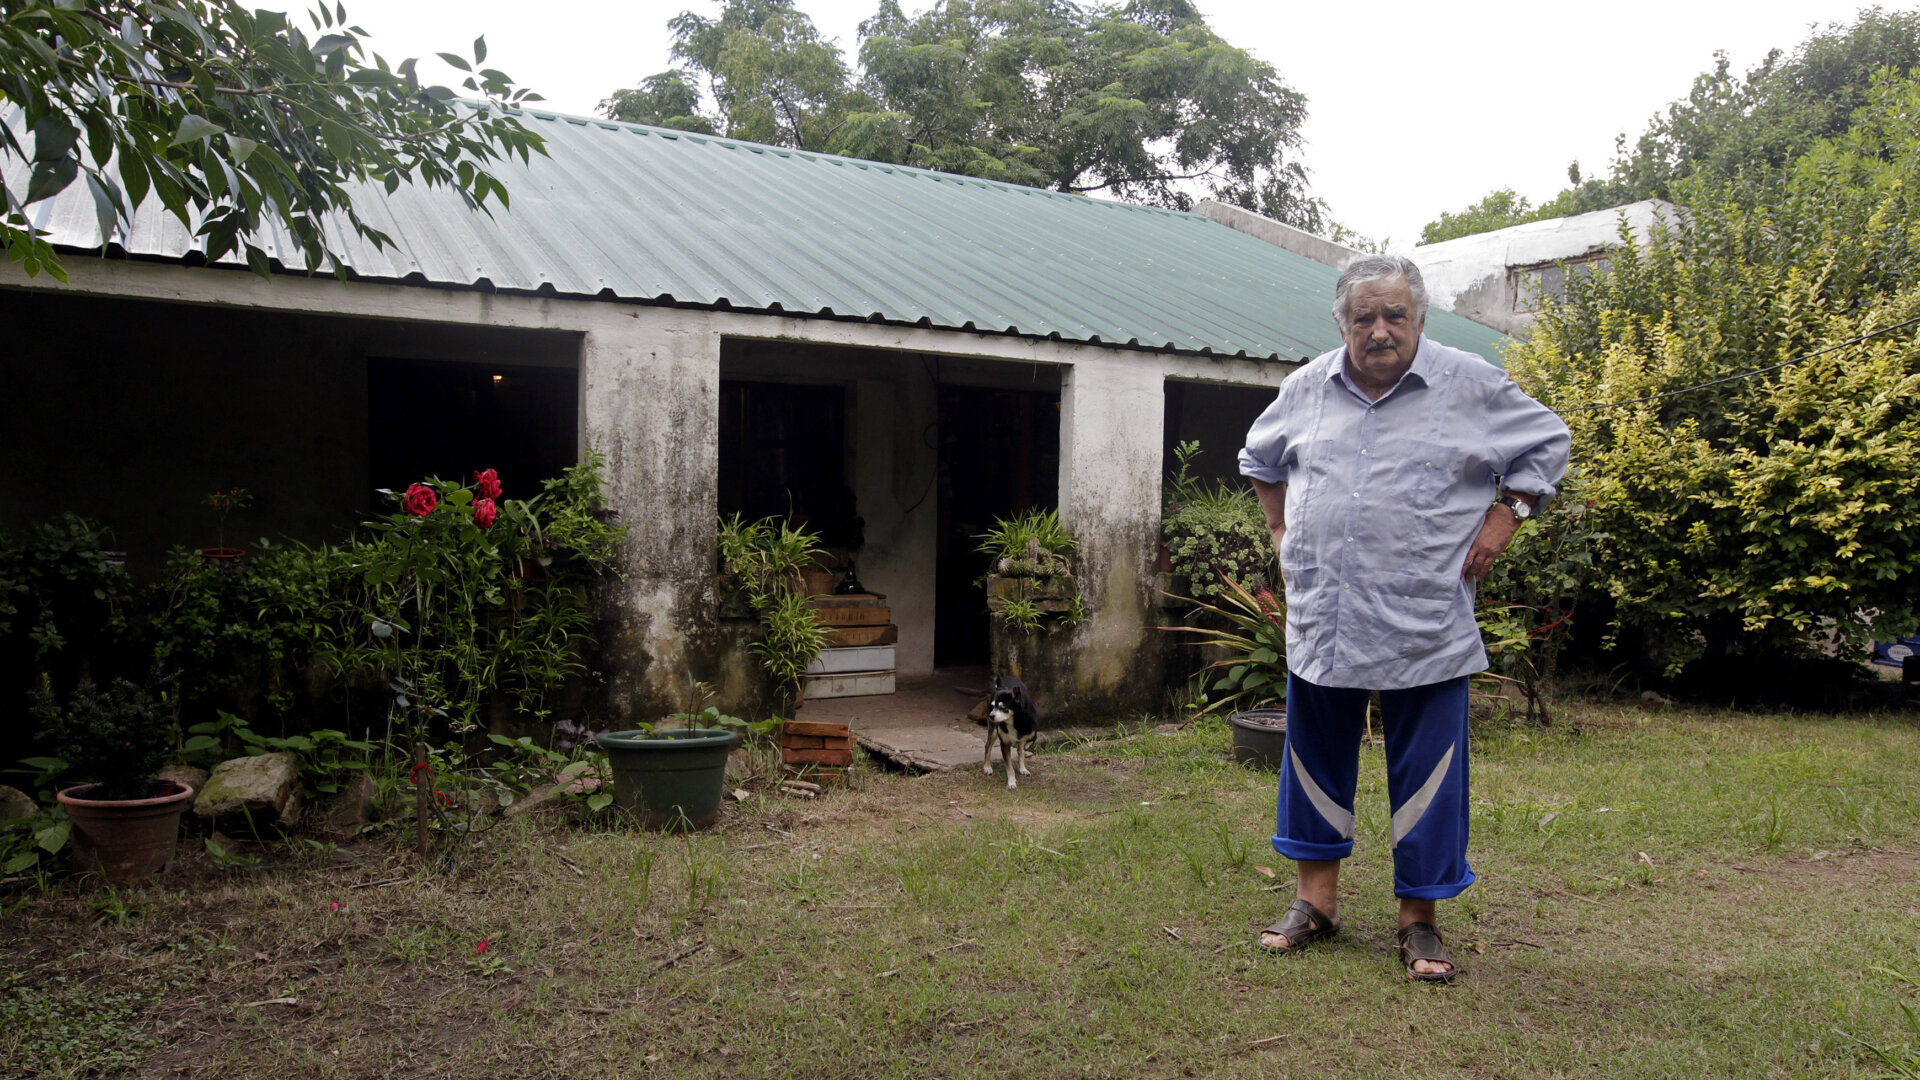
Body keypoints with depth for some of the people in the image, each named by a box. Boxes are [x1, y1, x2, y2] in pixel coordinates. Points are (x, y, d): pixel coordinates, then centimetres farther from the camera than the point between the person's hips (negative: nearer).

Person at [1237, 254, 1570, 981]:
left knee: (1425, 774, 2)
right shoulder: (1307, 389, 6)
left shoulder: (1471, 386, -2)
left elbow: (1547, 444, 10)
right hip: (1321, 622, 3)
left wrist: (1503, 516, 0)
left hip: (1426, 628, -3)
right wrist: (1282, 530, 16)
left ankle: (1419, 920, 17)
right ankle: (1316, 899, 28)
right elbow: (1261, 458, 24)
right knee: (1316, 758, 12)